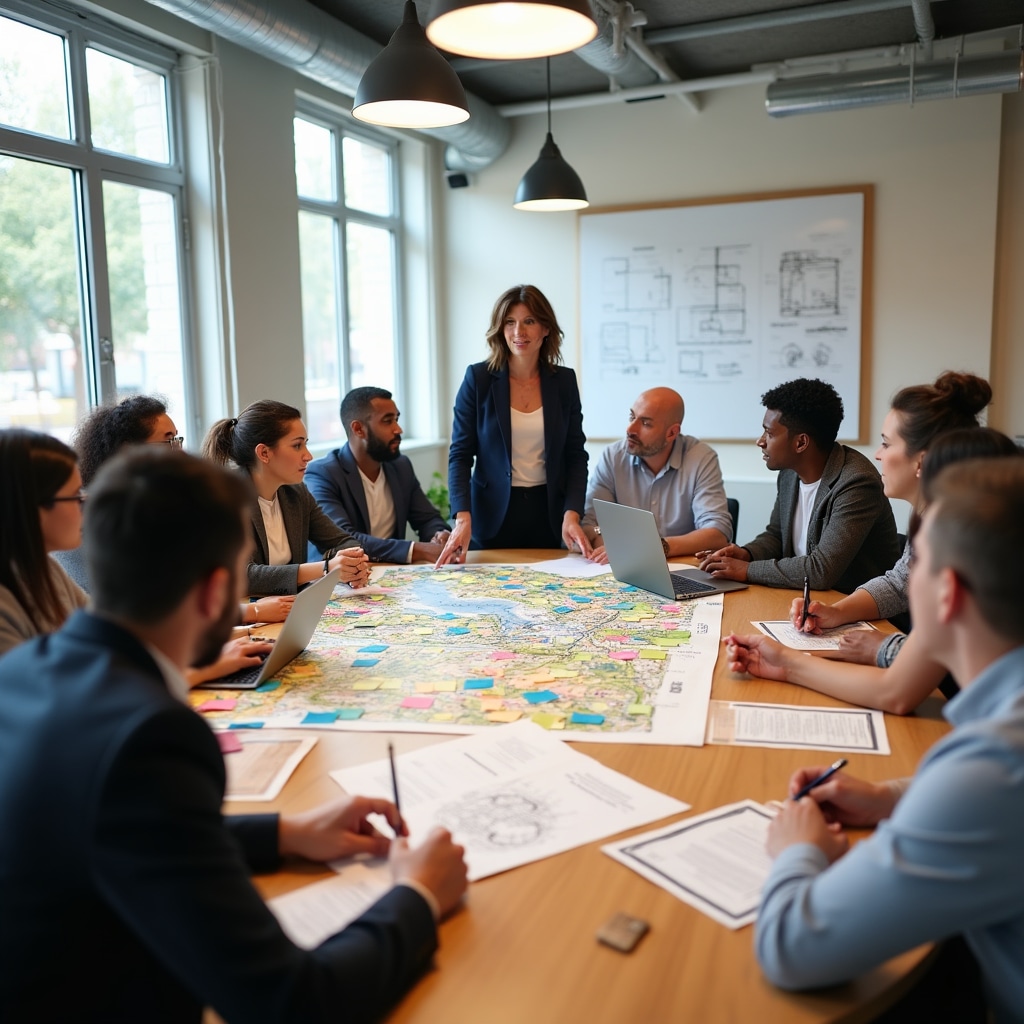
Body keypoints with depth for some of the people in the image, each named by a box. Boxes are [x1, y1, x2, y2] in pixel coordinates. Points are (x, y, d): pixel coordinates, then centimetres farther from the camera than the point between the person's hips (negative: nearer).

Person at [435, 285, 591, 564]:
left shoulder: (564, 381, 2)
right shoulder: (478, 378, -5)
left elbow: (576, 454, 2)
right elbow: (460, 454, -7)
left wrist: (572, 515, -12)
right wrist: (463, 518, -21)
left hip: (548, 514, 2)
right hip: (493, 514, -2)